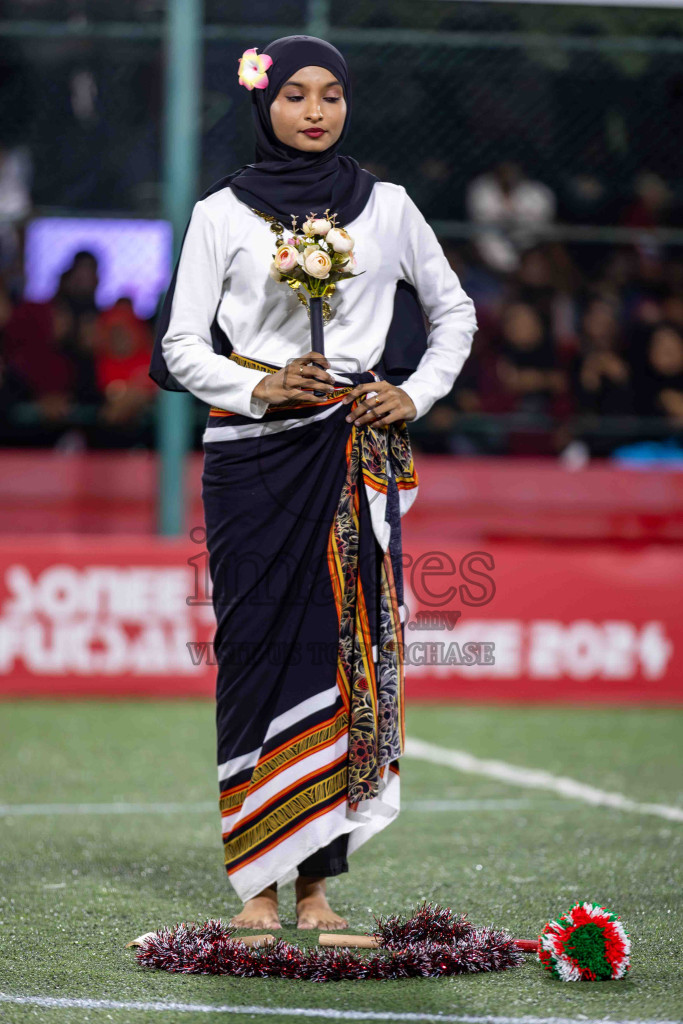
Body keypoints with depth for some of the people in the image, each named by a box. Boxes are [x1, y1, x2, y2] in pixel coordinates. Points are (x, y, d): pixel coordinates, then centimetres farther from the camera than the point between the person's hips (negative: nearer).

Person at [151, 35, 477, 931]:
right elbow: (181, 343, 4)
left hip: (356, 449, 1)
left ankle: (317, 885, 1)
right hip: (253, 448, -1)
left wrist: (419, 395, 5)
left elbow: (454, 311, 20)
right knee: (259, 646, -5)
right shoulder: (221, 213, 5)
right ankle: (258, 885, -2)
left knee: (347, 646, -3)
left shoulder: (386, 208, 10)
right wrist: (259, 387, -12)